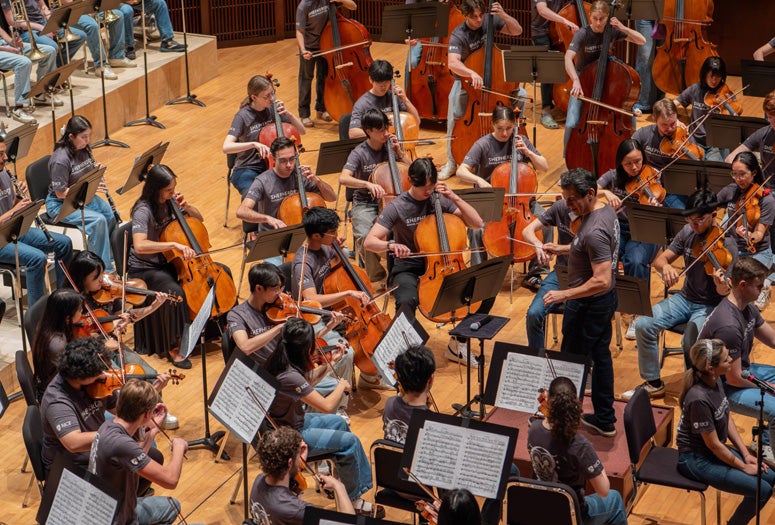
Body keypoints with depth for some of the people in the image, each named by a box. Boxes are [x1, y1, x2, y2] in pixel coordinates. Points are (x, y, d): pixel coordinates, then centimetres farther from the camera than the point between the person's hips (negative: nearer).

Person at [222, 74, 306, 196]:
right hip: (247, 170, -5)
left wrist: (288, 114, -8)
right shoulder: (243, 116, -11)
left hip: (271, 166, 5)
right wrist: (254, 144, -36)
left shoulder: (273, 109, 3)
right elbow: (226, 147, -24)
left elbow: (301, 131, 9)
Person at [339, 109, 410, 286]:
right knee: (364, 236, -32)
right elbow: (343, 178, -26)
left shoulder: (390, 145, 3)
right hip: (365, 204, -3)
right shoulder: (359, 153, -10)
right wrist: (368, 184, -40)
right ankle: (377, 276, -7)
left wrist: (399, 151, -7)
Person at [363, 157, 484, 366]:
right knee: (406, 302, -39)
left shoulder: (440, 200, 0)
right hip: (408, 268, -4)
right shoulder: (397, 208, -10)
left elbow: (477, 223, -1)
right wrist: (391, 245, -38)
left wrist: (454, 197, -12)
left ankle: (458, 344, 2)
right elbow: (369, 241, -17)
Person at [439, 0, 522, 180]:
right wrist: (472, 73, -56)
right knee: (456, 100, -32)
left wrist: (503, 15, -20)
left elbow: (517, 31, -1)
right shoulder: (458, 35, -21)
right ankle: (452, 162, -20)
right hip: (466, 79, -4)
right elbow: (453, 62, -37)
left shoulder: (490, 21, -9)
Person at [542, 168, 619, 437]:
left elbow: (602, 280, -32)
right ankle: (605, 420, 29)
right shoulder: (607, 212, 1)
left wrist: (563, 294, -29)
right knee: (600, 356, 19)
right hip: (605, 300, 10)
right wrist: (561, 249, 13)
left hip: (588, 305, -10)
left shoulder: (594, 231, -30)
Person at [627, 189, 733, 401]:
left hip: (711, 306, -5)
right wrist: (665, 266, -22)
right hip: (685, 298, 6)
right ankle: (653, 383, 1)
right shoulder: (688, 232, -1)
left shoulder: (725, 243, -16)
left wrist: (722, 285, -45)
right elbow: (659, 259, 3)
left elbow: (725, 292, -20)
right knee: (643, 324, -15)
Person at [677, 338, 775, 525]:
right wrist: (743, 466, -10)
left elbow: (727, 420, 7)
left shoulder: (715, 380, -6)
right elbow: (713, 444, -22)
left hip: (717, 450, 9)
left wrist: (746, 454, 3)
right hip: (697, 460, -9)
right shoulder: (699, 399, -32)